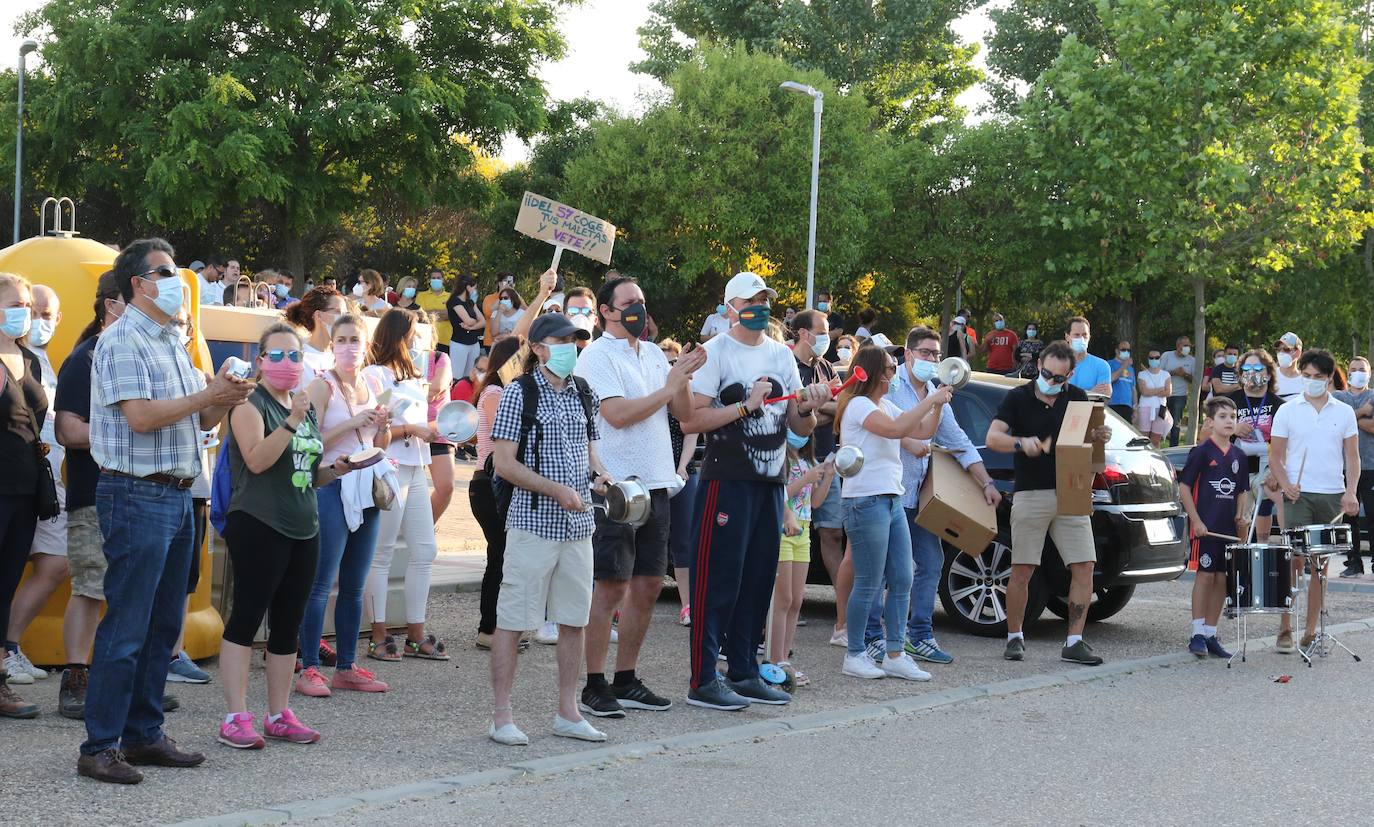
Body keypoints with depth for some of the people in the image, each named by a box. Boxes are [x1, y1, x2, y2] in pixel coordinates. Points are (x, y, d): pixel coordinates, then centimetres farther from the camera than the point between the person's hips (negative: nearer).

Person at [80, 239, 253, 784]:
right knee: (126, 627, -8)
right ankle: (99, 748, -3)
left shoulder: (171, 344, 18)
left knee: (163, 625, 12)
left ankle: (143, 735, 20)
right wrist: (208, 395, -12)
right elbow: (140, 416, -20)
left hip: (177, 495, 9)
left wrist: (225, 399, -1)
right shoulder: (122, 341, -9)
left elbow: (197, 422, 19)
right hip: (137, 494, -9)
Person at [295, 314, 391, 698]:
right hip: (332, 488, -6)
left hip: (366, 489, 7)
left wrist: (384, 425, 0)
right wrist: (353, 422, -19)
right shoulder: (322, 386, -6)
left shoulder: (373, 385, 12)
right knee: (320, 583, -6)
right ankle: (309, 669, -2)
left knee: (354, 585, 10)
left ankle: (346, 668, 16)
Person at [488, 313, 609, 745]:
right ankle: (501, 717, 5)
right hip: (533, 522, -6)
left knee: (574, 620, 10)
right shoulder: (519, 393, -6)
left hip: (578, 524, 6)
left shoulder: (583, 393, 12)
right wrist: (556, 490, -18)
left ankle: (567, 713, 20)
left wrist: (599, 472, 0)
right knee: (513, 619, -2)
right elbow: (504, 463, -11)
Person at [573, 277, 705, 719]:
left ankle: (626, 681, 18)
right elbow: (617, 414, -18)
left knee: (648, 584, 9)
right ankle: (594, 686, 0)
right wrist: (669, 388, -11)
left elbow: (684, 413, 12)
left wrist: (683, 379, -6)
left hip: (655, 484, 7)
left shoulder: (653, 354, 15)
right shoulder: (597, 356, -6)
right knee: (611, 585, -6)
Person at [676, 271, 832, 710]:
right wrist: (746, 406, -17)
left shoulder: (783, 355, 15)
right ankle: (703, 680, -4)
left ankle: (744, 673, 19)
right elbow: (690, 420, -13)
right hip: (727, 480, -7)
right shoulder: (715, 352, -4)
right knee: (718, 579, -7)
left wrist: (807, 409, -5)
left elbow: (801, 429, 17)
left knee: (759, 579, 10)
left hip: (771, 482, 7)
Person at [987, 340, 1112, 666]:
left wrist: (1100, 438, -9)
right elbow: (992, 438, -8)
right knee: (1021, 571, -2)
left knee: (1084, 567, -4)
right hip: (1030, 494, -3)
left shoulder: (1077, 398, 9)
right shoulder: (1018, 398, 1)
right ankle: (1014, 637, 12)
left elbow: (1088, 439, 15)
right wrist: (1021, 443, -27)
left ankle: (1074, 642, 2)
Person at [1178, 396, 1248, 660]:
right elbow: (1184, 487, -7)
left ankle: (1211, 634, 13)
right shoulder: (1202, 451, -6)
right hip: (1205, 527, -6)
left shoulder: (1238, 456, 12)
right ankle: (1198, 634, 1)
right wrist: (1195, 520, -13)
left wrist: (1241, 515, 3)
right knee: (1205, 575, -5)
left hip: (1229, 528, 6)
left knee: (1222, 579, 6)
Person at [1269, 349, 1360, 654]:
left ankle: (1311, 632, 13)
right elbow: (1276, 456, 4)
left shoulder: (1344, 412, 8)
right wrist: (1285, 484, -13)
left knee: (1321, 564, 7)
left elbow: (1352, 457, 7)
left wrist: (1351, 492, -7)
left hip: (1333, 496, 2)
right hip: (1299, 495, -2)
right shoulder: (1287, 411, 3)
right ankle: (1285, 629, -5)